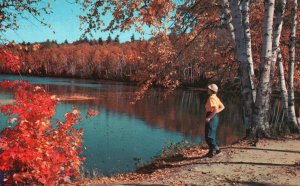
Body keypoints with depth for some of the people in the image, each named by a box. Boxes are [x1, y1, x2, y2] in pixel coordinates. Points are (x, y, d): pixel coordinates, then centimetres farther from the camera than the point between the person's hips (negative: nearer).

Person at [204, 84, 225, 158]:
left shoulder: (212, 98, -16)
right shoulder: (215, 97, 14)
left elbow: (215, 109, -26)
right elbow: (222, 107, 20)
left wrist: (209, 117, -23)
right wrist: (216, 112, 13)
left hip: (212, 117, -10)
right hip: (215, 117, 10)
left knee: (209, 135, -6)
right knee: (212, 134, 17)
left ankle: (213, 150, -3)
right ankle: (216, 149, 22)